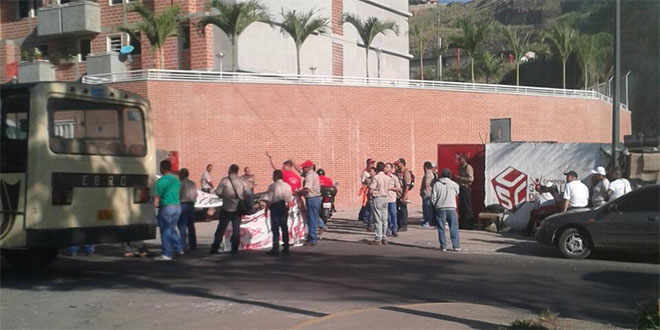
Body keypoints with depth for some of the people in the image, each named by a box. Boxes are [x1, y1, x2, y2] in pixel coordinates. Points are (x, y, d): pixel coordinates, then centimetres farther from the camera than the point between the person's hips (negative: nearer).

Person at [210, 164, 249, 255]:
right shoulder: (241, 181, 1)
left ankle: (214, 248, 10)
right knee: (236, 230, 8)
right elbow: (247, 194, 0)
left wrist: (223, 196, 10)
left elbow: (218, 192, -9)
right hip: (237, 209, 2)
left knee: (221, 229, 8)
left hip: (226, 209, -2)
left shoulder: (225, 180, -8)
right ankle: (234, 250, 6)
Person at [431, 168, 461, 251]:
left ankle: (443, 246, 6)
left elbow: (433, 198, -1)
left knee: (441, 228, 7)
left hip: (440, 208, 0)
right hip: (451, 208, 0)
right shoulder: (454, 184, 1)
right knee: (454, 228, 6)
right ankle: (456, 246, 4)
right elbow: (457, 193, 18)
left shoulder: (436, 184, 0)